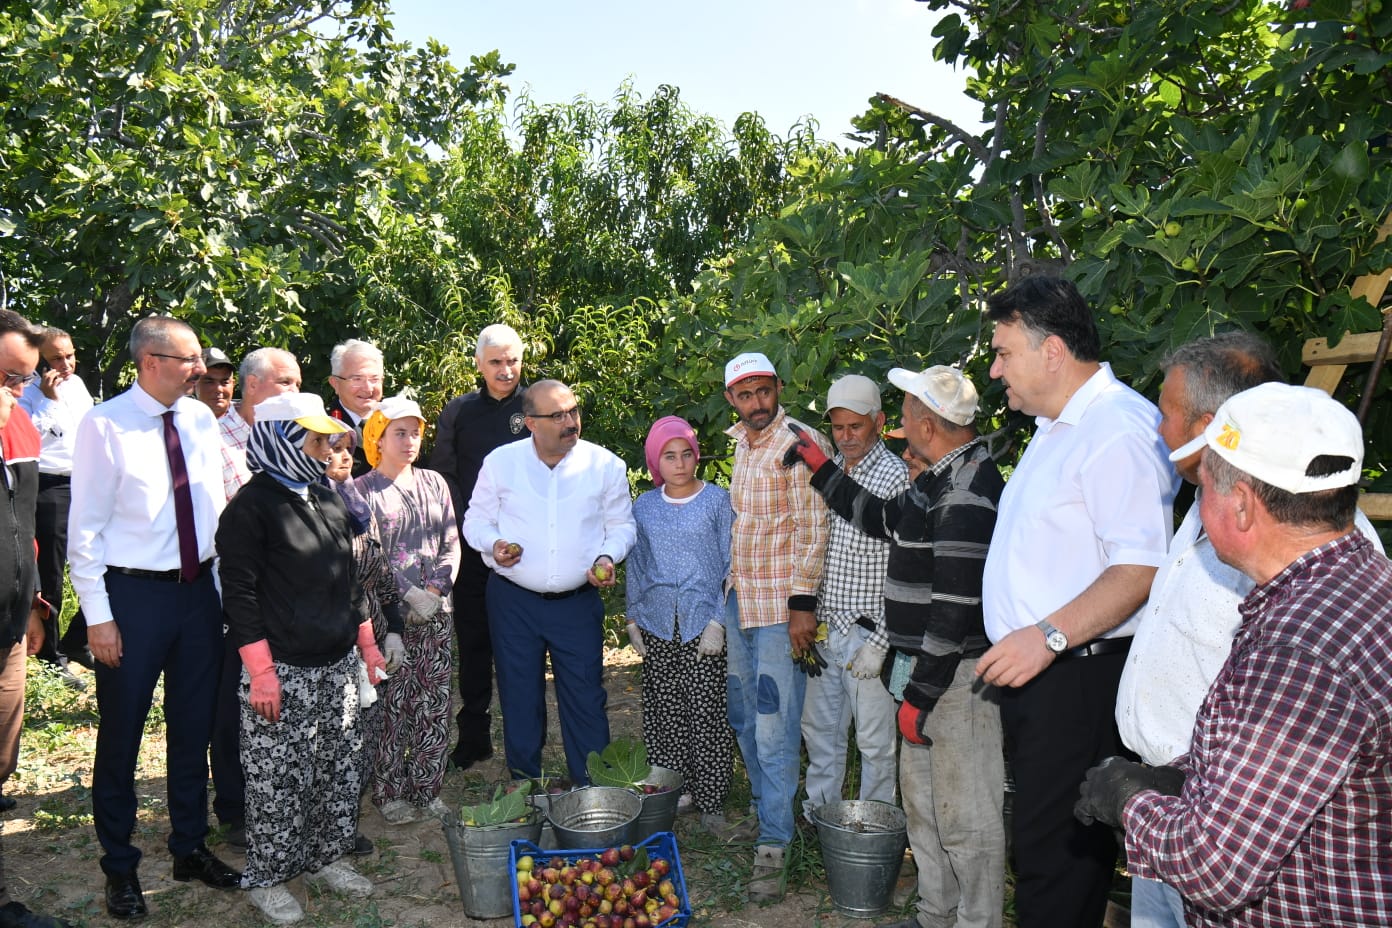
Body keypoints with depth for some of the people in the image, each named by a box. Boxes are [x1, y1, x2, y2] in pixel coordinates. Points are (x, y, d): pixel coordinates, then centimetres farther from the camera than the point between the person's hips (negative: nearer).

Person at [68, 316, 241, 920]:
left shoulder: (201, 420, 2)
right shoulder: (104, 426, -13)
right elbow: (85, 528, -11)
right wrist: (98, 615, -12)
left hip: (200, 590, 5)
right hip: (133, 596, -5)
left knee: (193, 729, 16)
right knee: (121, 735, 9)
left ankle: (190, 848, 35)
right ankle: (120, 867, 30)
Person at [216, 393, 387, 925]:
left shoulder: (327, 500, 11)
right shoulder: (251, 507, -11)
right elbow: (239, 593, -13)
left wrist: (367, 644, 17)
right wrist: (261, 671, -16)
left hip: (337, 664, 7)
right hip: (283, 670, -7)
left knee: (338, 767, 14)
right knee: (277, 778, 3)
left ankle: (324, 858, 31)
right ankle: (266, 878, 21)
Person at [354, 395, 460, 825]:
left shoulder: (434, 483, 11)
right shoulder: (361, 491, -1)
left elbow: (451, 544, 9)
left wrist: (435, 589, -6)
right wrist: (408, 594, -14)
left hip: (435, 611, 4)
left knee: (434, 705, 6)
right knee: (391, 708, 0)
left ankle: (427, 790, 18)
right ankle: (390, 794, 15)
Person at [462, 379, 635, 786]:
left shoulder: (605, 465, -2)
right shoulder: (500, 462, -1)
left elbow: (621, 525, 8)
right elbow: (475, 520, 8)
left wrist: (607, 557, -11)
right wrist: (493, 544, -14)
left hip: (578, 601, 0)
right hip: (513, 601, 1)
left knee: (585, 698, 3)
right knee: (519, 698, 11)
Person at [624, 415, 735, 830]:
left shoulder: (717, 501, -1)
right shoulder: (643, 507, 8)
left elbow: (730, 564, -1)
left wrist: (719, 621, -8)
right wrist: (632, 618, 11)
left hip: (703, 623, -3)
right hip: (657, 626, 3)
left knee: (706, 710, -2)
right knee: (664, 710, 7)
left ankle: (710, 799, 10)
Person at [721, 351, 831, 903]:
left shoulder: (801, 443, -10)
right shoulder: (737, 444, 13)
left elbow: (813, 530, -14)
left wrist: (802, 603, -18)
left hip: (780, 607, -8)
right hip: (738, 603, 8)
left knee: (774, 728, -6)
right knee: (745, 717, 16)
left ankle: (773, 847, 2)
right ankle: (764, 810, 32)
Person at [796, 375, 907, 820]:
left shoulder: (896, 477, -12)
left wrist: (879, 642, -17)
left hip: (866, 631, -7)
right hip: (824, 630, 7)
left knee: (875, 741, 5)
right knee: (818, 727, 18)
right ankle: (817, 813, 35)